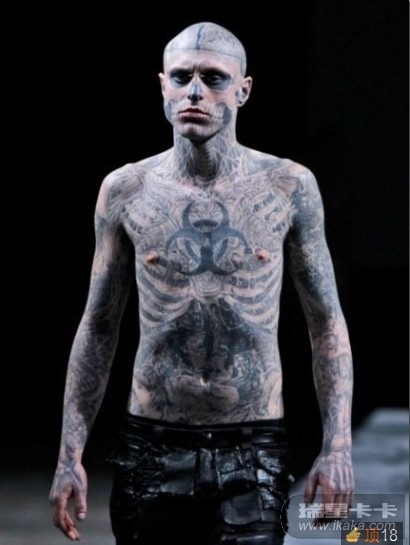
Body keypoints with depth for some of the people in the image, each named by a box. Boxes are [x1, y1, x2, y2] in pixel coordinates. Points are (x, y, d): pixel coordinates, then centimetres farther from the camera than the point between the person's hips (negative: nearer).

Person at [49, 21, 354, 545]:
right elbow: (98, 327, 8)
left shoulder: (289, 187, 1)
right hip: (151, 445, 1)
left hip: (253, 449, -1)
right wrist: (70, 455, 3)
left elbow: (326, 324, 5)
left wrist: (337, 446, -4)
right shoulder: (125, 190, 3)